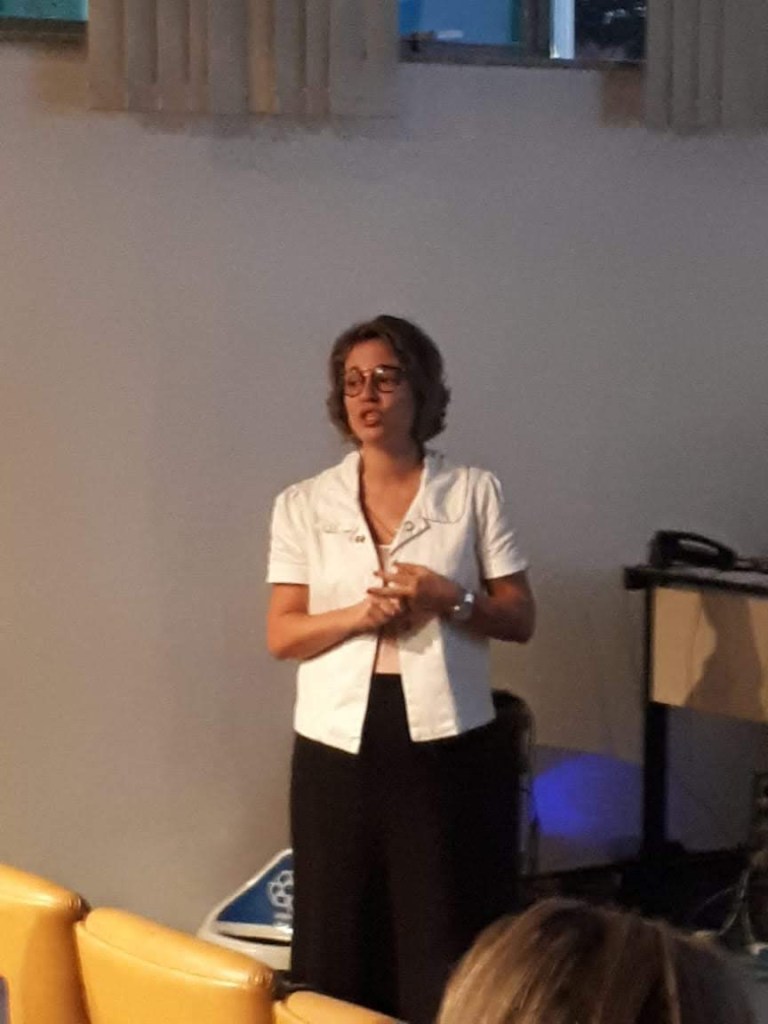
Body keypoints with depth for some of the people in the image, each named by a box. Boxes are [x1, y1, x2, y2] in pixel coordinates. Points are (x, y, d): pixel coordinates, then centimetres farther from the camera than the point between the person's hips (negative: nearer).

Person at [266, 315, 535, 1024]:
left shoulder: (475, 491, 3)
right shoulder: (304, 505, 6)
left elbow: (520, 619, 4)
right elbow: (281, 634, 1)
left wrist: (450, 600, -14)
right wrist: (362, 613, -15)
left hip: (449, 744, -1)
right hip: (339, 745, 1)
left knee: (450, 947, -1)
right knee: (340, 944, 4)